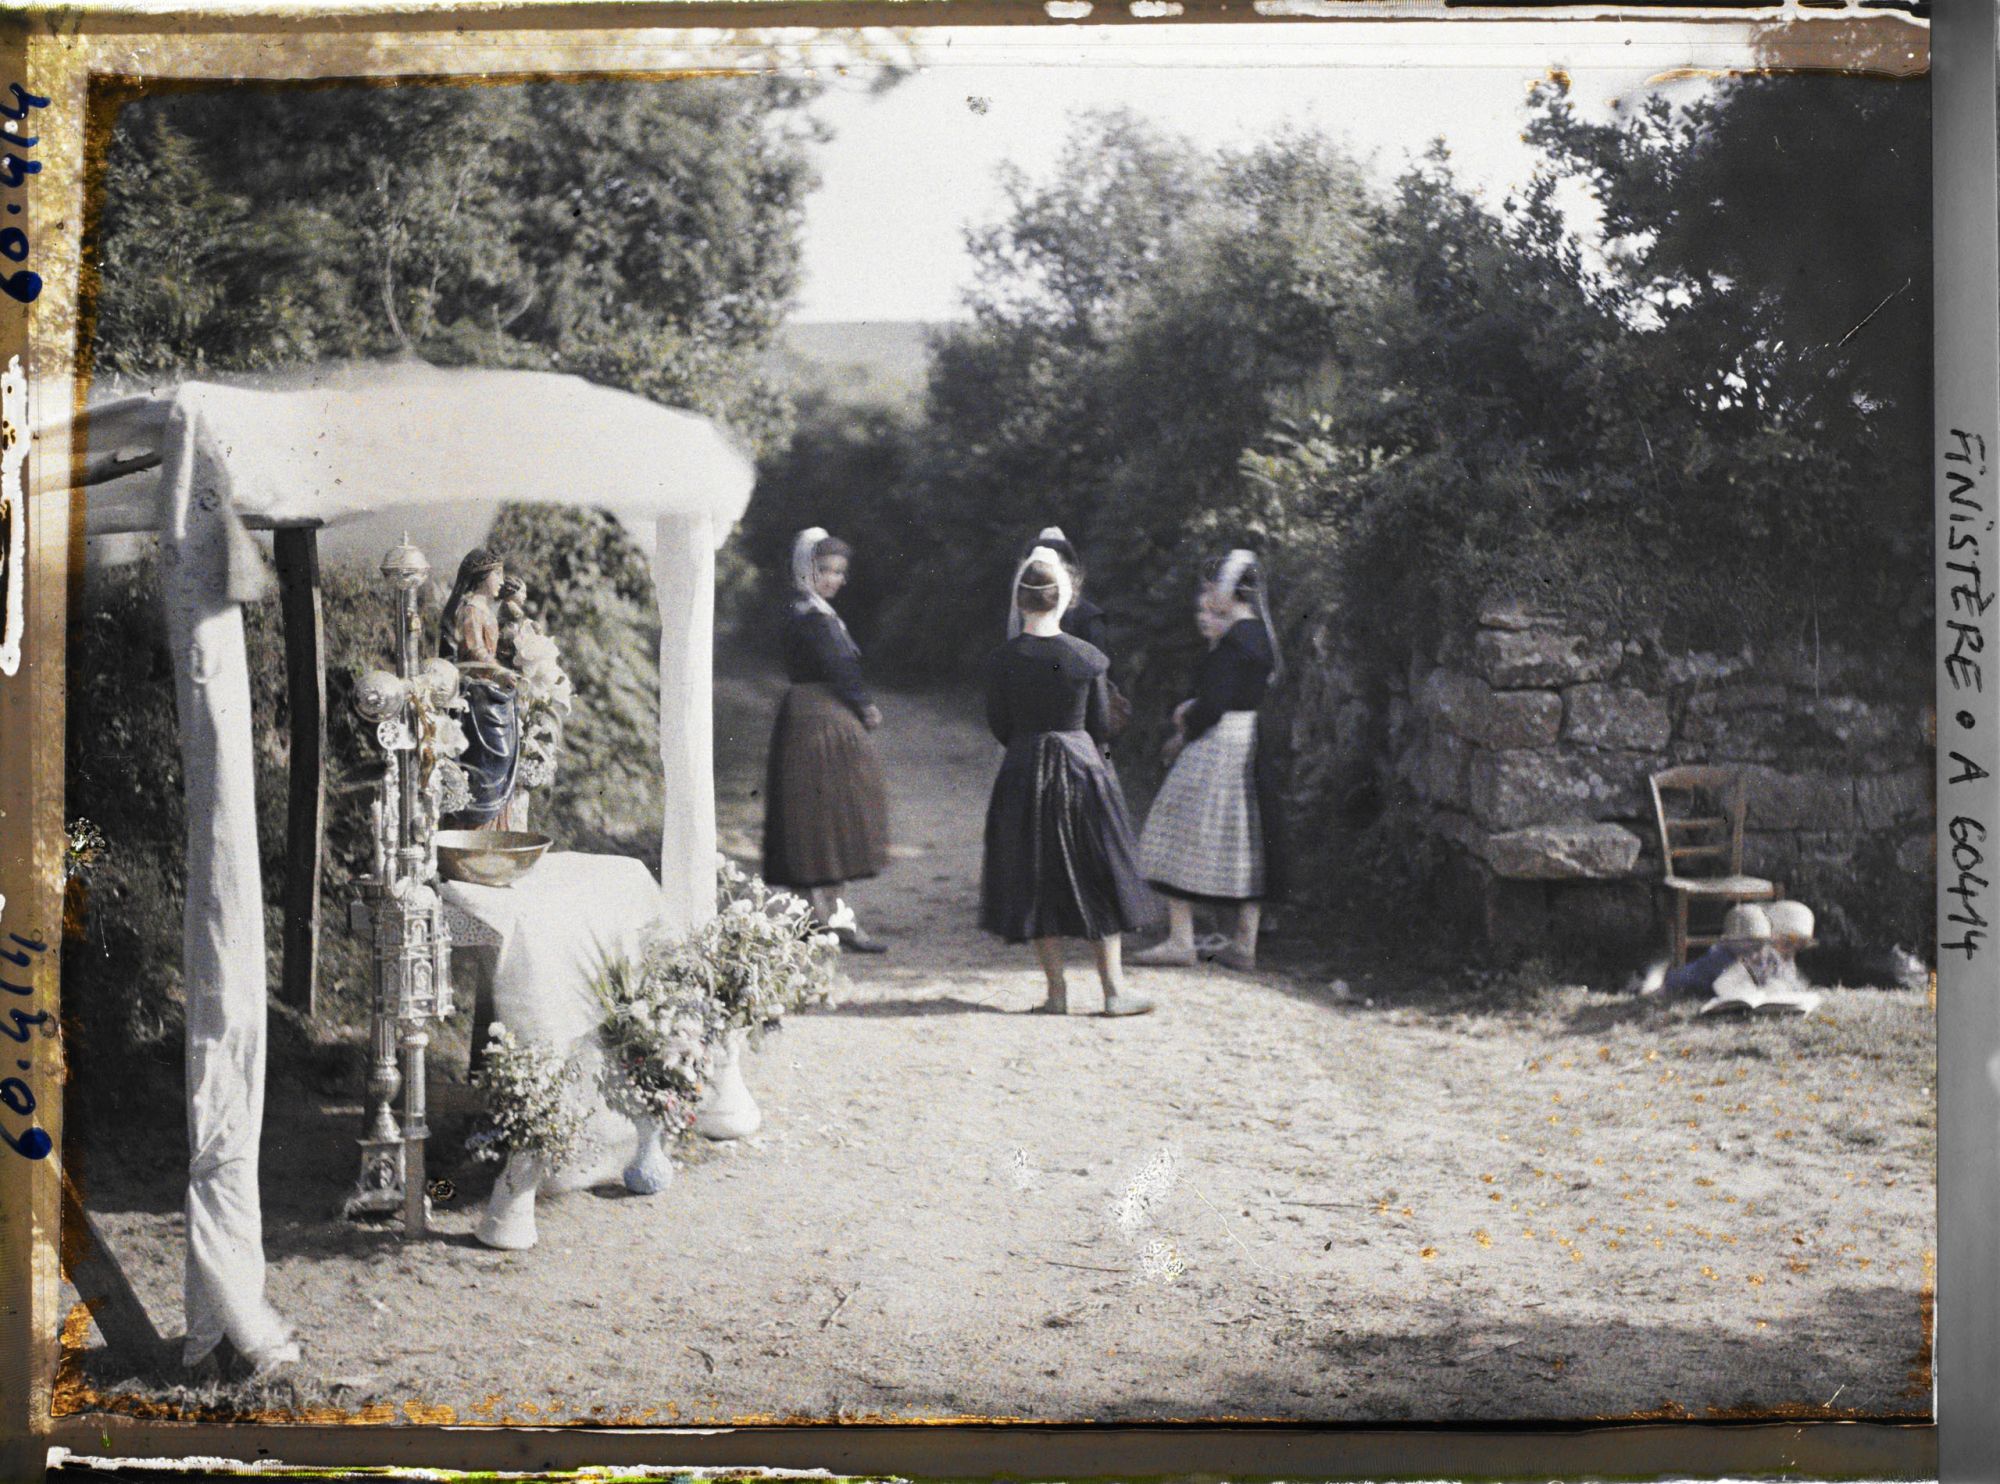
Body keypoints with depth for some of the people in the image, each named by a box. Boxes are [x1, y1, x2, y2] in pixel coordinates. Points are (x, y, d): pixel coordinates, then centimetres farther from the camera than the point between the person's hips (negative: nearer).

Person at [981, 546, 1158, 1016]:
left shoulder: (1002, 659, -6)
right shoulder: (1086, 656, -7)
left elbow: (999, 725, 2)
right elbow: (1102, 725, 0)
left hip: (1023, 773, 1)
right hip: (1081, 768, 0)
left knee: (1036, 879, 9)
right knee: (1098, 876, 8)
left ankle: (1056, 991, 9)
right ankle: (1114, 989, 9)